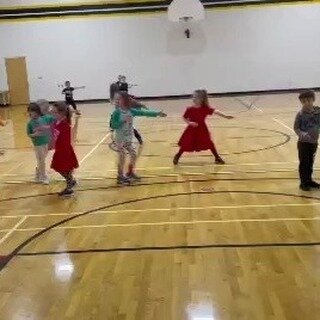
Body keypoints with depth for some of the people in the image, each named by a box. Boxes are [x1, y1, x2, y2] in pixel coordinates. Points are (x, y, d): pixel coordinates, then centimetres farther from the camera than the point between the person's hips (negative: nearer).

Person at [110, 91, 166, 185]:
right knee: (122, 158, -1)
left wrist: (157, 113, -3)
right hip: (120, 139, -6)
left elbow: (144, 113, -1)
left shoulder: (130, 111, -1)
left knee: (133, 155, 12)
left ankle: (130, 173, 31)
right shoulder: (117, 112, -14)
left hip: (128, 139, 6)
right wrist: (123, 121, -27)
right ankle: (121, 176, 13)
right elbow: (113, 126, -18)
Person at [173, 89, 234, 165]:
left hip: (202, 129, 0)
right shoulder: (190, 109, -10)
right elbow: (184, 118, -1)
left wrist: (225, 116, -30)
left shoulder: (205, 108, -12)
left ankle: (217, 157, 14)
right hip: (192, 129, 0)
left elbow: (215, 111, -20)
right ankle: (177, 157, 27)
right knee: (186, 144, 5)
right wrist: (189, 122, -21)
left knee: (209, 143, -1)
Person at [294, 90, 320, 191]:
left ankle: (309, 180, 30)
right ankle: (303, 183, 13)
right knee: (304, 163, 3)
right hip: (303, 142, -4)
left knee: (311, 162, 16)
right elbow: (296, 128, -10)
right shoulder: (300, 114, -13)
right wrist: (302, 134, -25)